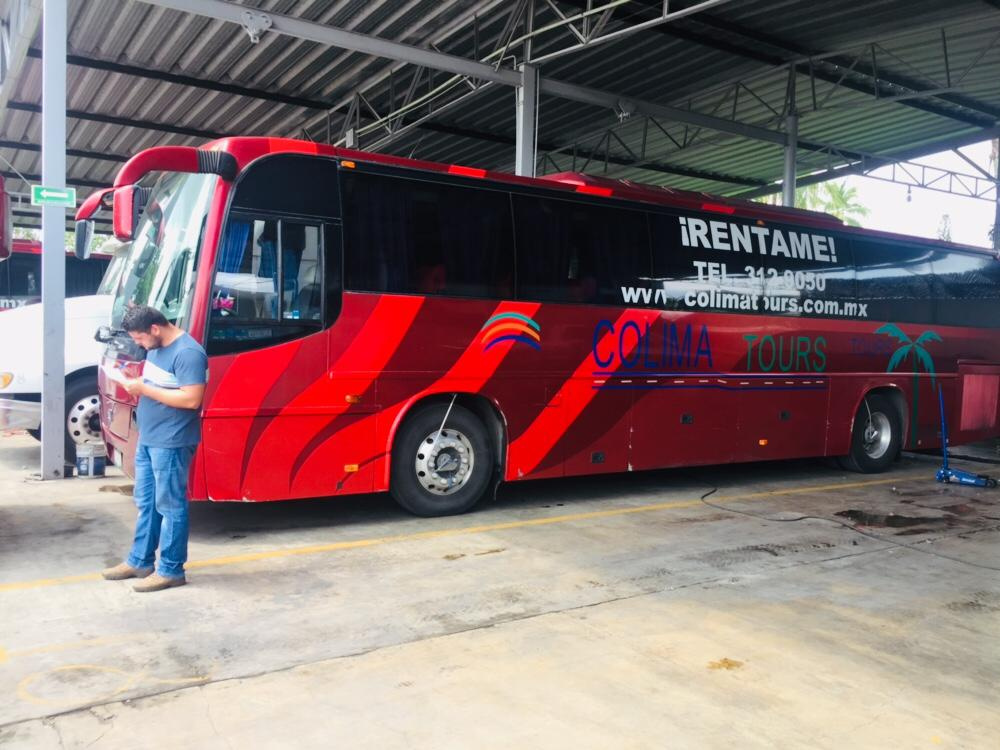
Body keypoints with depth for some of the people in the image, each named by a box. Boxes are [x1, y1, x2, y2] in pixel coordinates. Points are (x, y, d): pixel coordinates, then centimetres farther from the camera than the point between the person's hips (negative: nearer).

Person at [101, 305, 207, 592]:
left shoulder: (187, 353, -19)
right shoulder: (156, 347, 11)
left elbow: (191, 399, -25)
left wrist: (144, 390, -21)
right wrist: (136, 384, 4)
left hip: (172, 443, -10)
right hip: (147, 439, 10)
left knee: (170, 506, 0)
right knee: (145, 502, 18)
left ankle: (171, 570, 11)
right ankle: (139, 561, 30)